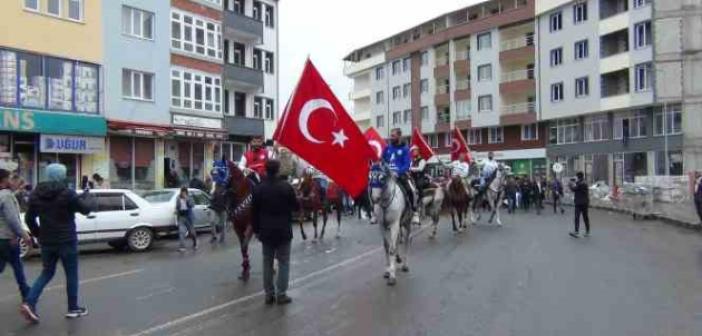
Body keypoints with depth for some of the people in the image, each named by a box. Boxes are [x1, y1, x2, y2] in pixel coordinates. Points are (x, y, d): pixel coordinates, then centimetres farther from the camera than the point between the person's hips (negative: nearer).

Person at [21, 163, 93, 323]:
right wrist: (86, 195, 8)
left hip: (46, 242, 6)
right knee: (71, 274, 7)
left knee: (47, 273, 19)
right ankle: (73, 308, 15)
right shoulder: (67, 194, -15)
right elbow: (86, 209, -10)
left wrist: (38, 234, 20)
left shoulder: (36, 194, 5)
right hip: (66, 241, -6)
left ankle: (29, 303, 2)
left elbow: (29, 218, 10)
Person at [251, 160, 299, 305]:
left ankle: (269, 294, 15)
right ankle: (281, 294, 6)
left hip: (266, 231, 3)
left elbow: (254, 212, 1)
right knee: (283, 262, 6)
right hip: (283, 231, -2)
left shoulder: (258, 188, -3)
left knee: (267, 262, 11)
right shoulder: (286, 186, -11)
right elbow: (296, 207, -2)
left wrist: (256, 230, 11)